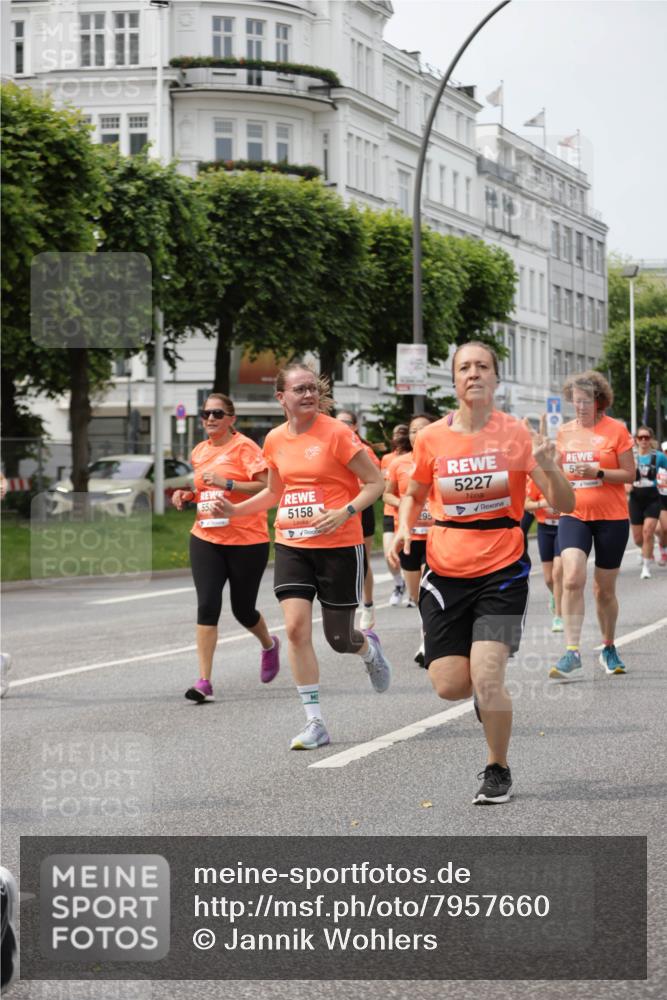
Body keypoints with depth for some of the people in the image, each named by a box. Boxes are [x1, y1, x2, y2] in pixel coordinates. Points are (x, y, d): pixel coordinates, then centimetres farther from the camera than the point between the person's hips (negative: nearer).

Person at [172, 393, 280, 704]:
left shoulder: (244, 447, -9)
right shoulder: (199, 451, 11)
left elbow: (266, 486, -17)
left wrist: (226, 483, -24)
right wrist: (186, 495, 6)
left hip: (247, 541, -4)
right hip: (206, 539, 5)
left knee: (242, 610, 8)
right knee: (207, 606, -10)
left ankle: (269, 644, 43)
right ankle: (204, 681, -11)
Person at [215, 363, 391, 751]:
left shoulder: (337, 433, -11)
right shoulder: (275, 440, 5)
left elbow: (375, 482, -7)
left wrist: (345, 512, -22)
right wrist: (235, 510, 7)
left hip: (339, 546, -4)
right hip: (292, 545, 4)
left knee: (339, 638, 4)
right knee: (296, 627, -10)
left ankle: (370, 648, 43)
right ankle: (315, 722, -4)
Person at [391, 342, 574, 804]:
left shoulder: (516, 434, -6)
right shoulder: (431, 438, 0)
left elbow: (565, 504, -7)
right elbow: (414, 494, 18)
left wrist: (548, 466, -27)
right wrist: (404, 527, -2)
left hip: (502, 572, -3)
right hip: (446, 572, 3)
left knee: (486, 679, -16)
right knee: (450, 685, -3)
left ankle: (498, 771, 8)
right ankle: (488, 688, 35)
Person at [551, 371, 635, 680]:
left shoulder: (616, 429, -4)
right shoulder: (564, 431, 7)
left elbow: (629, 474, -7)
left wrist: (597, 473, -20)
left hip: (611, 518, -2)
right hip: (573, 515, 2)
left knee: (605, 589, 8)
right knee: (572, 578, -19)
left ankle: (609, 649, 30)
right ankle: (572, 654, -22)